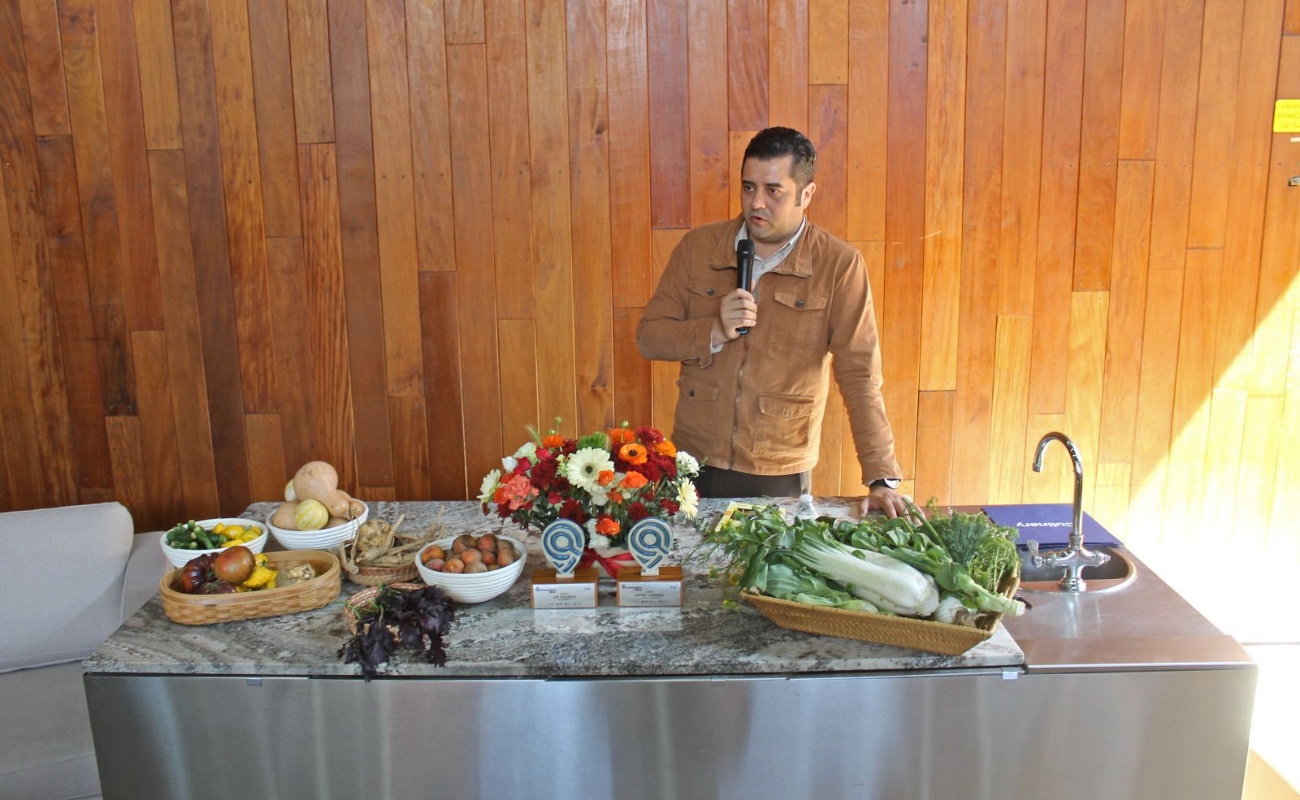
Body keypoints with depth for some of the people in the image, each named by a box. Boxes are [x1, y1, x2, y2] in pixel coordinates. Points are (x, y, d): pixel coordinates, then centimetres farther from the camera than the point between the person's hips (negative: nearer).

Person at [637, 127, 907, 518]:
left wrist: (882, 478, -16)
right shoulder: (698, 246, -1)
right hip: (696, 463, 2)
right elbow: (648, 336, 0)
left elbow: (859, 375, -11)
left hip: (781, 476, -2)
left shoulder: (839, 265, -8)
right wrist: (715, 331, -18)